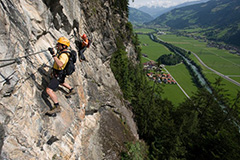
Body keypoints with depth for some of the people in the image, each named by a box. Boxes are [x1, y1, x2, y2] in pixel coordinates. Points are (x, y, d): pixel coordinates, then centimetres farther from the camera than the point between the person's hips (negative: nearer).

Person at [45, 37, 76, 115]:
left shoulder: (64, 55, -29)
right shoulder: (62, 51, 2)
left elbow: (60, 65, -48)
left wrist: (54, 55, -47)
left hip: (58, 75, -10)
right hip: (57, 73, 10)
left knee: (49, 90, -16)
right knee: (61, 82, 38)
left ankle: (57, 107, -12)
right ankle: (72, 90, 57)